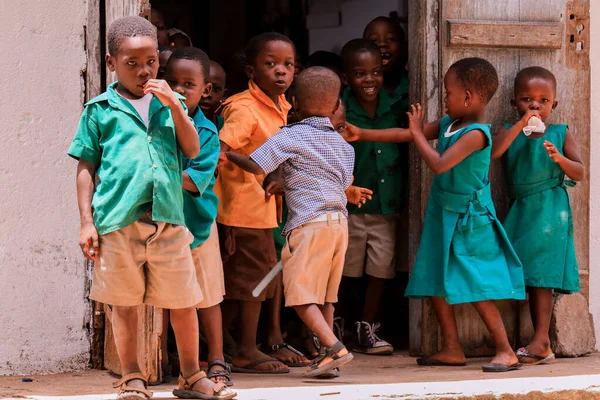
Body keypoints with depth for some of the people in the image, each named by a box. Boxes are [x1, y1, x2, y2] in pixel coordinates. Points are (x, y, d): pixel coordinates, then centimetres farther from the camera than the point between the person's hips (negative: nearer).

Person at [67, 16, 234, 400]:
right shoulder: (100, 110, 6)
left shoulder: (170, 104, 14)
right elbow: (86, 168, 6)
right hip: (117, 220, -2)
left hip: (168, 217, 2)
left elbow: (193, 151, 3)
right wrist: (87, 222, 0)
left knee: (184, 302, 7)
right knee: (125, 303, 5)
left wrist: (174, 107, -7)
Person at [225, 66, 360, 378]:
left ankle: (334, 347, -18)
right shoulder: (343, 145, 17)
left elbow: (257, 166, -12)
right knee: (325, 296, 14)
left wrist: (227, 153, 6)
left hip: (309, 222, -7)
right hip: (339, 221, 7)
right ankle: (327, 354, 13)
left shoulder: (290, 137, -5)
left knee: (301, 295, -6)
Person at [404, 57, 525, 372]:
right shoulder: (448, 123, 5)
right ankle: (451, 349, 19)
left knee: (476, 288, -10)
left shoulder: (475, 134, -21)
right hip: (443, 216, 9)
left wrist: (418, 133, -16)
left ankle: (505, 351, -7)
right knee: (435, 282, 12)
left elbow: (439, 164, -28)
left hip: (468, 221, -9)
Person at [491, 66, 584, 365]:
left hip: (548, 210, -4)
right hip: (520, 211, 4)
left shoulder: (560, 134, 3)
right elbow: (493, 153, -14)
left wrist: (559, 158, -20)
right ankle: (541, 345, 11)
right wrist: (521, 125, -18)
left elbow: (579, 173, -1)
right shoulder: (510, 133, 7)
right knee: (530, 278, 5)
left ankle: (541, 343, -11)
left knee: (539, 277, -10)